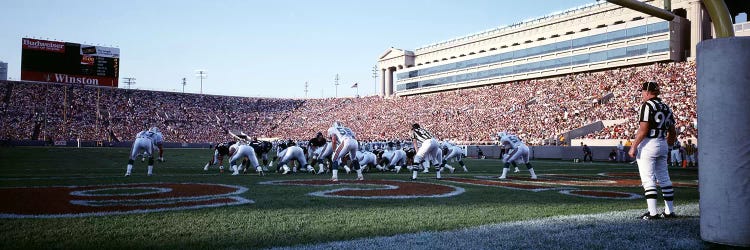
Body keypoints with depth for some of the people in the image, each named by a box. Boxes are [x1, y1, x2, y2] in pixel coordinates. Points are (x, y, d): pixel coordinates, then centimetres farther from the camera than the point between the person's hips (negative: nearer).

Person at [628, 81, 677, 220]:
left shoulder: (647, 105, -11)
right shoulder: (666, 107, 14)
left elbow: (643, 130, -18)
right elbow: (673, 133, 15)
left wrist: (633, 147, -15)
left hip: (648, 144, -8)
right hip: (662, 144, 8)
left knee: (648, 179, -6)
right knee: (664, 179, 13)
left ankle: (653, 212, -9)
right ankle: (669, 211, 18)